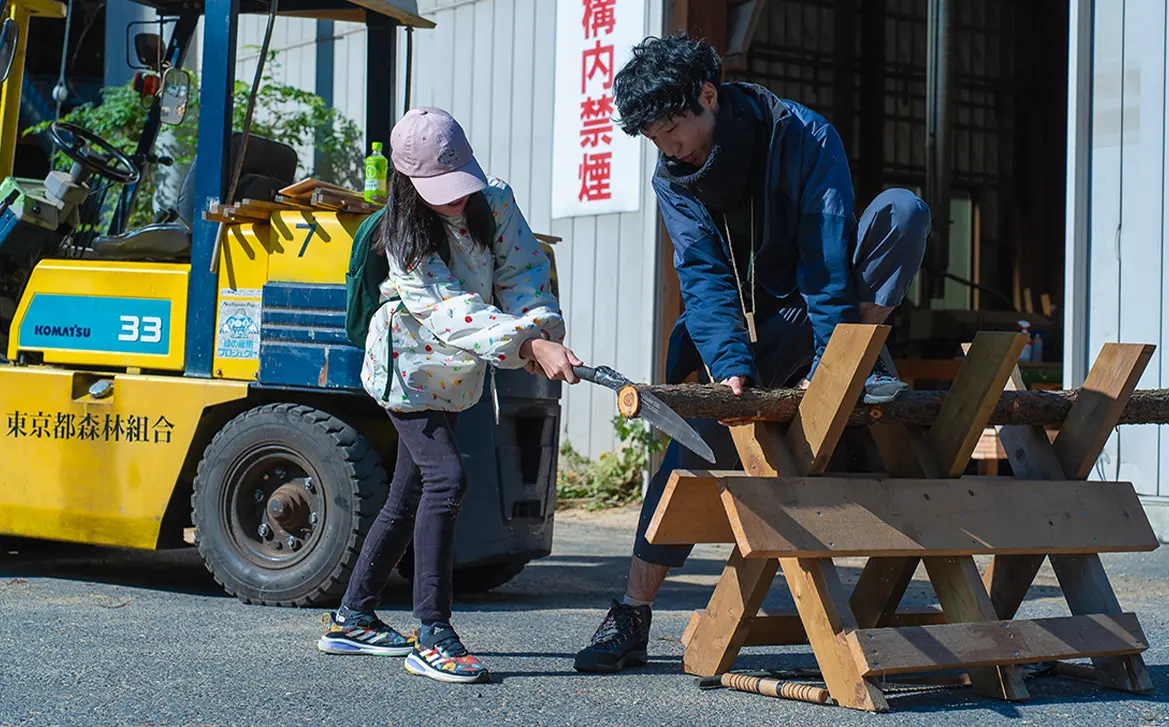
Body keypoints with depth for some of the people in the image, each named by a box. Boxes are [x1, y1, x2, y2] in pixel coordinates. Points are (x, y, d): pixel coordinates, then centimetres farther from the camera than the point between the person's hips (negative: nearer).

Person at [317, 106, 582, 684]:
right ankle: (433, 637, -18)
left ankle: (351, 620, 25)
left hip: (452, 375, 7)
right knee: (445, 478, -21)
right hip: (407, 366, -6)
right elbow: (455, 312, -34)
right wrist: (529, 345, -46)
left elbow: (523, 272, -13)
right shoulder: (406, 236, -24)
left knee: (410, 496, 12)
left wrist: (541, 328, -34)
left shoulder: (495, 200, -9)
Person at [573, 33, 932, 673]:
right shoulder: (672, 180, -7)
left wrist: (830, 362, -33)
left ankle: (863, 362, -21)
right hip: (756, 329, 2)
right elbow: (705, 279, -17)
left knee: (900, 209, -26)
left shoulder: (804, 137, -19)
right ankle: (631, 618, -12)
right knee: (702, 433, -18)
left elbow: (827, 257, -25)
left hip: (838, 307, -2)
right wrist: (732, 368, -33)